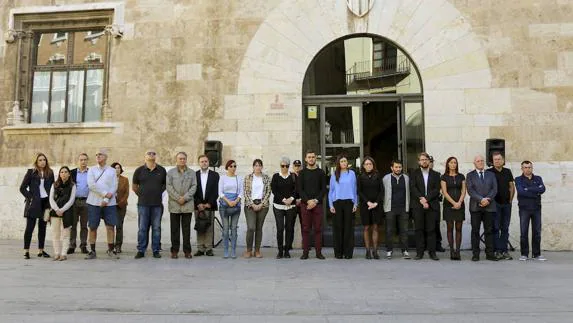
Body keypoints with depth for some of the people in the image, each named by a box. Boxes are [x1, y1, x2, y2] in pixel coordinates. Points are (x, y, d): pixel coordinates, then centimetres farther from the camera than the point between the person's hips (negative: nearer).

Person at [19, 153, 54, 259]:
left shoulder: (50, 173, 7)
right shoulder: (31, 172, -2)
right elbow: (22, 188, -1)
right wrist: (30, 198, -9)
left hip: (46, 203, 4)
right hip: (34, 203, -3)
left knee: (42, 227, 9)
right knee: (30, 227, -3)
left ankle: (41, 250, 16)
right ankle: (26, 251, 3)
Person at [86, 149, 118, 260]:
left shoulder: (112, 171, 9)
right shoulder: (91, 170, 8)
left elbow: (114, 187, 1)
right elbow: (91, 185, -5)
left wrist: (106, 200, -10)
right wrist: (105, 193, -12)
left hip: (109, 203, 0)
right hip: (94, 203, 0)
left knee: (110, 226, -2)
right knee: (92, 227, 2)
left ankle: (111, 250, 7)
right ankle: (92, 251, 11)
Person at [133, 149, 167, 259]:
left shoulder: (162, 170, 6)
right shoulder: (139, 170, 4)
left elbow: (165, 184, 17)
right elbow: (134, 186, 13)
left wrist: (159, 193, 10)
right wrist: (142, 195, 10)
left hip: (157, 204, 1)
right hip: (143, 204, -1)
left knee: (156, 228, 5)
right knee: (142, 228, 3)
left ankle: (156, 251, 13)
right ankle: (141, 251, 11)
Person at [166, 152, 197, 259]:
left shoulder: (192, 173, 10)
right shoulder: (170, 172, 8)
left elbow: (194, 187, 2)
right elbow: (169, 187, -1)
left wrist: (185, 198, -10)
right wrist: (178, 198, -11)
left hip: (188, 204, 1)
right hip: (174, 205, 0)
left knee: (186, 229, 4)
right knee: (175, 229, 4)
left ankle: (187, 250, 9)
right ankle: (174, 250, 10)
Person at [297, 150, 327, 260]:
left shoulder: (320, 173, 9)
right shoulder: (302, 173, 8)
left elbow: (324, 189, 4)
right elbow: (299, 189, 2)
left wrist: (315, 201, -9)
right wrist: (308, 201, -10)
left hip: (318, 204, 0)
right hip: (305, 204, 0)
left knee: (318, 229, 1)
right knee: (306, 229, 0)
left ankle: (318, 252, 6)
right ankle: (305, 252, 5)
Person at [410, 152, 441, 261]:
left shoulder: (435, 174, 11)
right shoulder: (414, 173, 10)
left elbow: (436, 189, 0)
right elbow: (413, 188, -2)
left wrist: (426, 199, -12)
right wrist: (421, 199, -14)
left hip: (432, 205, 0)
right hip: (417, 206, 0)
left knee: (431, 229, 1)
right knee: (419, 229, 1)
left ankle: (432, 252, 7)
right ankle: (419, 252, 5)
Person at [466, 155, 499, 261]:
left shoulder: (491, 175, 14)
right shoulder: (470, 175, 7)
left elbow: (494, 189, 4)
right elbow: (470, 190, -5)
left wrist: (488, 199, -12)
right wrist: (481, 199, -17)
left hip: (489, 206, 2)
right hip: (475, 207, -2)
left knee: (489, 230, 3)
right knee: (475, 231, 0)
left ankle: (490, 254, 9)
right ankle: (475, 254, 5)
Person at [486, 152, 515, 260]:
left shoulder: (507, 172, 11)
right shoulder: (489, 172, -2)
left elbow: (512, 187, 16)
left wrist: (510, 200, 8)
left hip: (506, 204, 4)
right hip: (495, 204, -4)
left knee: (505, 228, 6)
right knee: (496, 228, -3)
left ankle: (504, 250, 11)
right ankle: (497, 251, 1)